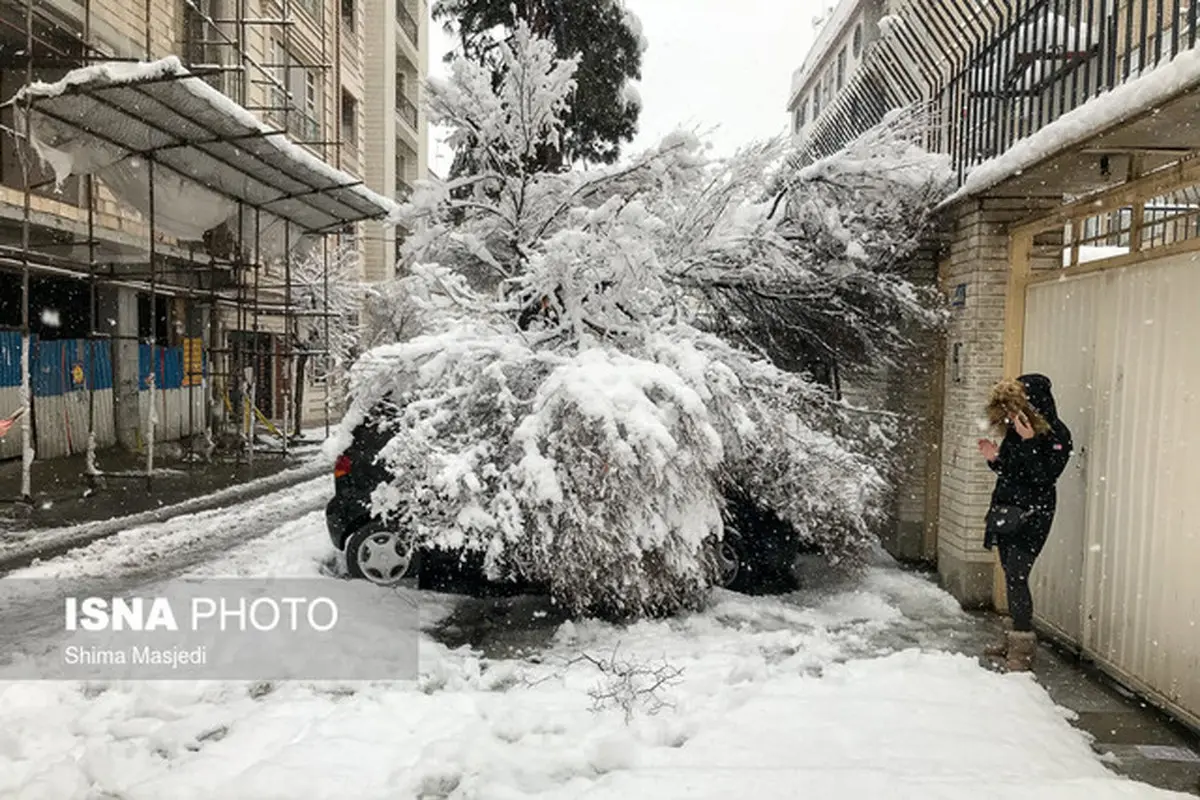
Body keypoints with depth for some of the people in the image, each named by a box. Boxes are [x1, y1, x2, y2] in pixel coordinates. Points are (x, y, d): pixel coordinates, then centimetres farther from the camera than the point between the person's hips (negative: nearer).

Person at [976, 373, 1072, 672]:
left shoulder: (1057, 435, -11)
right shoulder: (1015, 431, 8)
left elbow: (1044, 476, -21)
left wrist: (1029, 442, -26)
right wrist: (994, 459, -4)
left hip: (1031, 517, -7)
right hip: (1006, 511, 7)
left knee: (1016, 577, -10)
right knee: (1011, 576, 12)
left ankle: (1023, 648, -2)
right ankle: (1016, 639, 24)